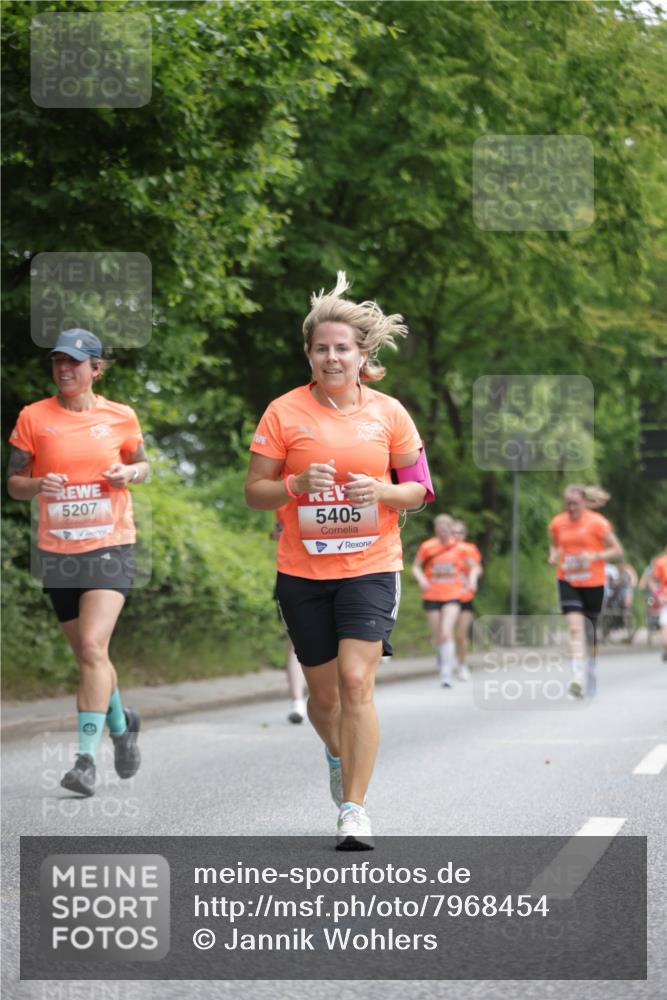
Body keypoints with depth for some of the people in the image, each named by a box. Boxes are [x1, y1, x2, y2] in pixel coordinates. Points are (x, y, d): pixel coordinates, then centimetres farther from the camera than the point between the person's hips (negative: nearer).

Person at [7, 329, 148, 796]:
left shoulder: (121, 417, 1)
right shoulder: (33, 418, 0)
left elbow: (141, 463, 16)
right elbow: (14, 483, 5)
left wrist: (129, 474, -7)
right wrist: (38, 485, -17)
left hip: (110, 546, -2)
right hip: (57, 551, 2)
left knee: (92, 646, -17)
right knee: (88, 654, 13)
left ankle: (87, 758, -16)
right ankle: (122, 724, 40)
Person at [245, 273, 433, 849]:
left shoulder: (389, 413, 1)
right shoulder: (284, 413, -2)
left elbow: (418, 490, 8)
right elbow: (255, 493, 1)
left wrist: (383, 492, -13)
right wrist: (298, 484, -19)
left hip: (371, 568, -1)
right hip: (303, 572, 1)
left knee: (356, 680, -17)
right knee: (324, 692, 11)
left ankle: (354, 808, -11)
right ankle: (338, 754, 46)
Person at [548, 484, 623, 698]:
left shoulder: (597, 522, -9)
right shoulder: (558, 523, 1)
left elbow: (617, 550, -5)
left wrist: (595, 556, -20)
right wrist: (553, 556, -2)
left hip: (593, 583, -1)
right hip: (568, 582, 1)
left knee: (591, 632, 11)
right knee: (575, 628, -17)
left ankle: (591, 676, 32)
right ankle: (577, 679, -28)